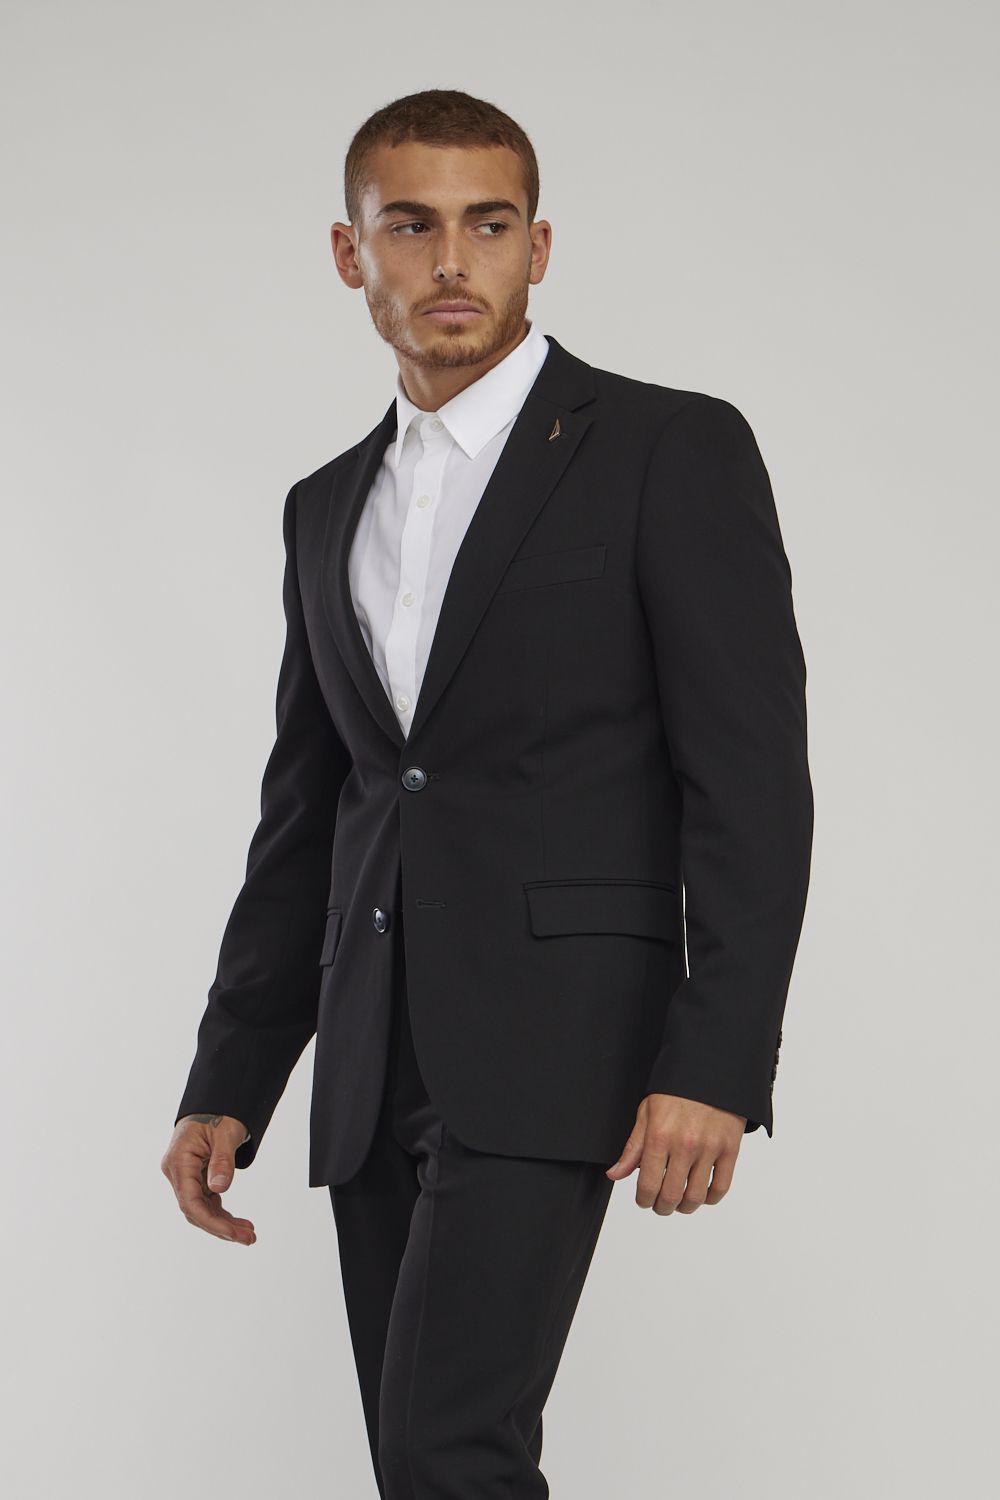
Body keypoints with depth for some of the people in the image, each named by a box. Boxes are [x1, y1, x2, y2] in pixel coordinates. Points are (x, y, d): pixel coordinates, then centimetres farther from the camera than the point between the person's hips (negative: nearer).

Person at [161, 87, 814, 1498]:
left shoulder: (673, 450, -2)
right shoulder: (329, 509, 17)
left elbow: (751, 777, -8)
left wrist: (715, 1065, -17)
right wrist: (228, 1087, 14)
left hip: (550, 1043, -6)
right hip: (376, 1065, 7)